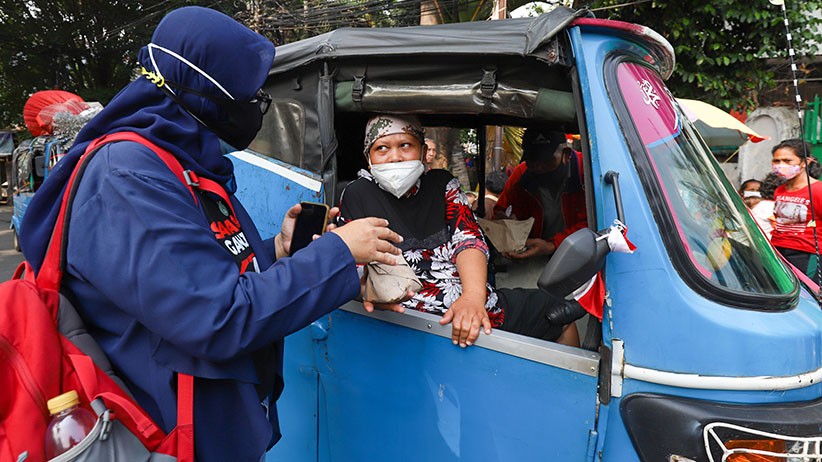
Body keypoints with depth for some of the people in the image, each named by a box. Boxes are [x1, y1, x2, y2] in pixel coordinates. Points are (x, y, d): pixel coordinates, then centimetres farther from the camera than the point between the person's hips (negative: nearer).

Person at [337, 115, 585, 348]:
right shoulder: (357, 196, 0)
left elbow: (468, 239, -4)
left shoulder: (441, 183, 10)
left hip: (479, 306, 5)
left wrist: (473, 297, -24)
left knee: (562, 315, 12)